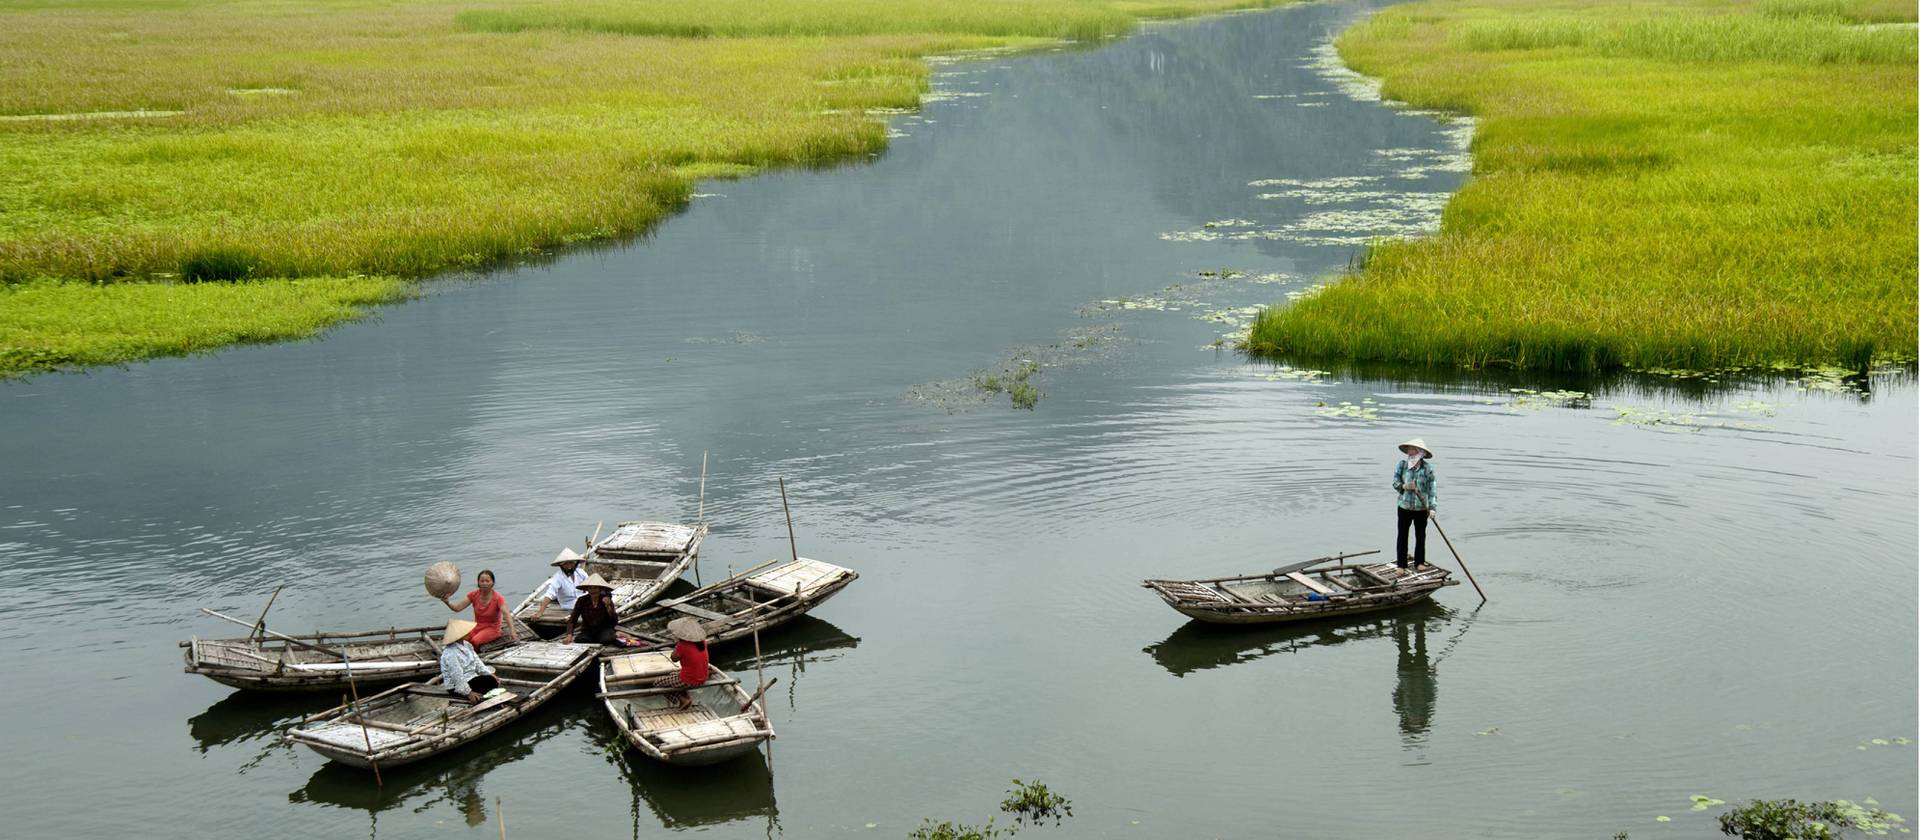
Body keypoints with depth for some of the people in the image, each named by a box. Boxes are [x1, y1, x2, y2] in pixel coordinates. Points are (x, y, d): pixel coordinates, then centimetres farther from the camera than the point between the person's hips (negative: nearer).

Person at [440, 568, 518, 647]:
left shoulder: (498, 598, -15)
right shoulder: (474, 595, -3)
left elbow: (506, 614, -30)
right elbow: (457, 608, -7)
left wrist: (512, 631, -46)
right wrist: (447, 602, -28)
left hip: (492, 628, -3)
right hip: (477, 626, 3)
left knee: (475, 641, -33)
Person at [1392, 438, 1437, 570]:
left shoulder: (1428, 468, -8)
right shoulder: (1401, 465, -4)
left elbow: (1431, 488, -8)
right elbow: (1395, 483, -1)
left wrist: (1432, 507, -14)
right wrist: (1404, 486, -23)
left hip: (1421, 508, 0)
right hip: (1405, 506, 0)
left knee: (1420, 536, 10)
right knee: (1402, 535, 3)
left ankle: (1419, 562, 26)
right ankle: (1401, 564, 13)